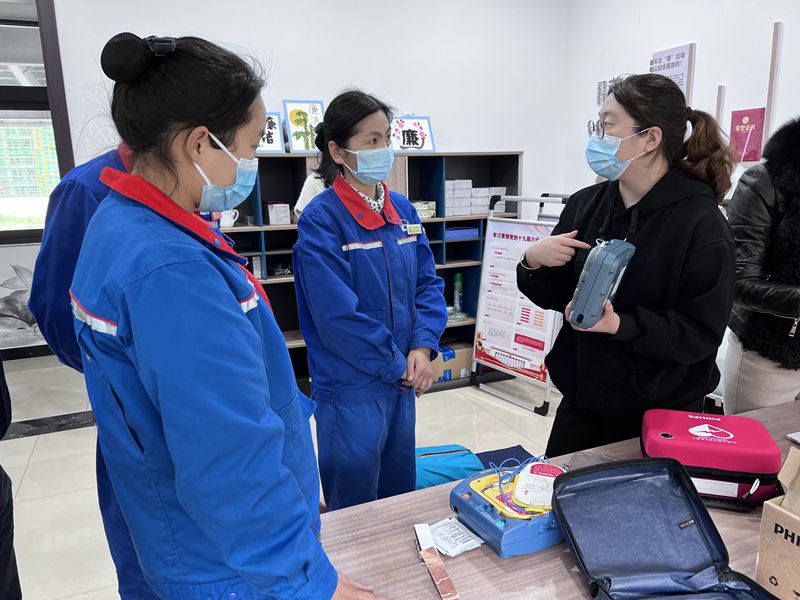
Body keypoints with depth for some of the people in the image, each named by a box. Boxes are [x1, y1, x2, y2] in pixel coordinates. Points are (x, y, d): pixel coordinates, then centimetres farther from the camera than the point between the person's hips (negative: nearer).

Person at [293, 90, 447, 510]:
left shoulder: (403, 210, 4)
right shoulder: (321, 220, -16)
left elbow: (427, 283, 6)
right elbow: (337, 314, -21)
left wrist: (422, 348, -9)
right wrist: (399, 366, -13)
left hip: (403, 381, 6)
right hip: (351, 386, -6)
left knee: (402, 496, 24)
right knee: (355, 512, 13)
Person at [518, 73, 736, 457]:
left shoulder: (700, 224, -15)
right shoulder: (585, 204, -1)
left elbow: (701, 334, -16)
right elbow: (555, 296, 5)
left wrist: (621, 325, -29)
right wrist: (534, 263, -14)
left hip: (658, 413, -4)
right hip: (582, 399, 5)